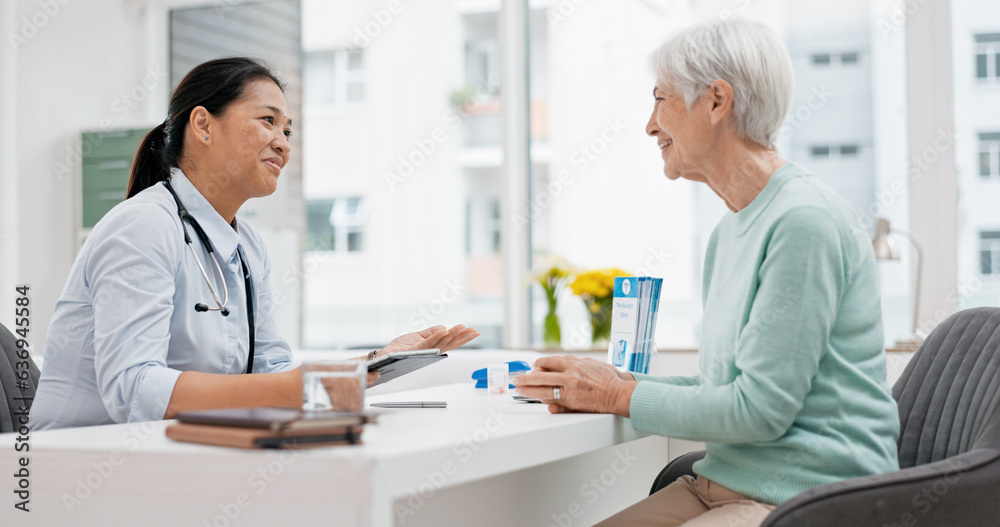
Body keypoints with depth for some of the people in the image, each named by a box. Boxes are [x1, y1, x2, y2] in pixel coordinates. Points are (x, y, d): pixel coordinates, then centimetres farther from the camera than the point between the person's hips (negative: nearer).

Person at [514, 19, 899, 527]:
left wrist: (618, 397, -10)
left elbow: (761, 408, -19)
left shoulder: (805, 222, -17)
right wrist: (617, 382, 3)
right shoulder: (729, 232, 13)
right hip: (721, 483, 8)